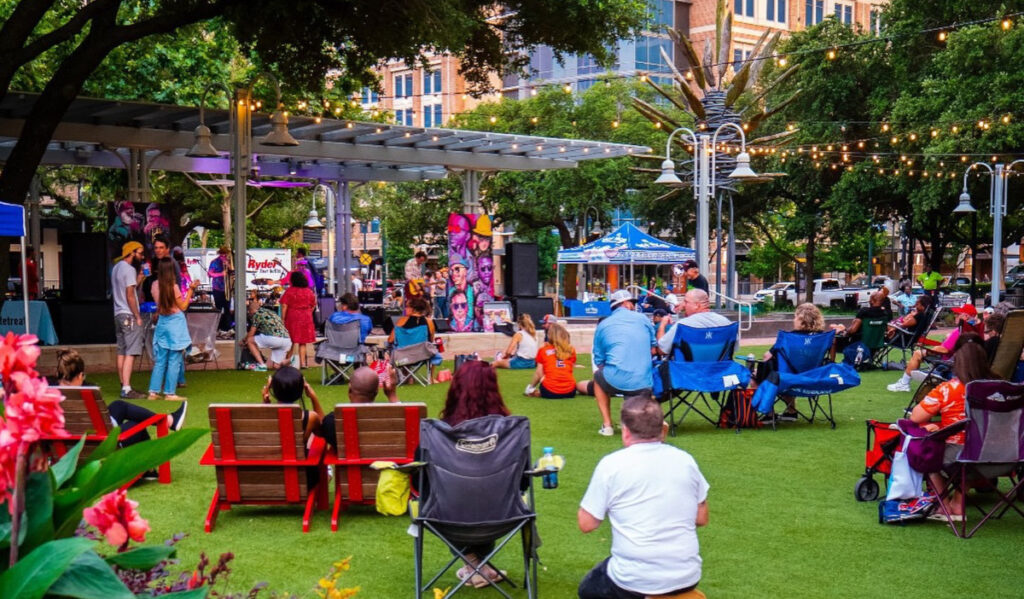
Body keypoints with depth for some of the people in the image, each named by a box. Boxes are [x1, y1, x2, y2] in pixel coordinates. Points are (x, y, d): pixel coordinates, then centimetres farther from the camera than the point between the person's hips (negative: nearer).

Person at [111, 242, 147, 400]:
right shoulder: (129, 269, -12)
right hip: (129, 315, -10)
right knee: (130, 353, -11)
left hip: (118, 314, 10)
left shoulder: (116, 267, 17)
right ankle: (126, 389, -15)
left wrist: (138, 278, 16)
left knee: (121, 352, 12)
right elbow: (130, 295, -16)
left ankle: (124, 386, 17)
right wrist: (138, 317, -14)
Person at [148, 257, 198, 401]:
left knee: (160, 360, 12)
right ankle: (169, 393, 3)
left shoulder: (155, 285, 0)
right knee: (174, 361, 1)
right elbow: (183, 306, -8)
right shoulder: (173, 286, -16)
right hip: (175, 323, -6)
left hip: (162, 323, 6)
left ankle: (153, 391, 12)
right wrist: (191, 289, -7)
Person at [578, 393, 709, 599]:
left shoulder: (611, 464, -10)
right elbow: (702, 519, 10)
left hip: (634, 582, -4)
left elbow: (586, 524, -3)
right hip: (687, 578, 4)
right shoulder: (685, 460, 1)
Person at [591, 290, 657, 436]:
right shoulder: (642, 319, 10)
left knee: (598, 376, 32)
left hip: (615, 382, -2)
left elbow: (599, 361, 11)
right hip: (644, 384, 2)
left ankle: (607, 425, 22)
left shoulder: (602, 325, 9)